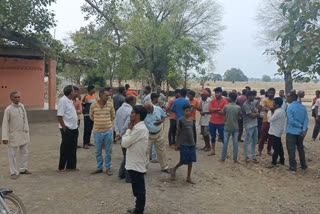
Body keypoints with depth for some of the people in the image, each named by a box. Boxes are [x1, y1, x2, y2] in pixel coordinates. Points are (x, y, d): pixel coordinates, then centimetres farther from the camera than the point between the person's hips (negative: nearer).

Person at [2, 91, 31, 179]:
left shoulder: (22, 106, 3)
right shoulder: (8, 109, -13)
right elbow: (5, 123, -12)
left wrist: (27, 130, 11)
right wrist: (5, 137, -15)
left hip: (23, 133, 6)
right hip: (13, 134, -6)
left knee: (24, 152, 14)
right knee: (12, 154, 3)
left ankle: (23, 169, 28)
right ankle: (14, 172, 14)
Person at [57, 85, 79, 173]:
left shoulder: (70, 101, 13)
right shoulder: (63, 101, -15)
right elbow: (59, 116, -18)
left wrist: (76, 123, 13)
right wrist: (64, 128, -18)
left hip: (74, 129, 9)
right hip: (67, 129, -9)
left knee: (73, 149, 14)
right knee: (65, 149, 1)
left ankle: (71, 166, 24)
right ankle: (61, 167, 13)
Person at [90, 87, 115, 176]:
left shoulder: (110, 105, -4)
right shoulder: (93, 105, -6)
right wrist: (98, 122, 11)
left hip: (108, 131, 0)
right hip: (97, 131, 0)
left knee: (108, 151, 7)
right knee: (98, 151, 12)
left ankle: (108, 168, 20)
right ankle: (99, 167, 27)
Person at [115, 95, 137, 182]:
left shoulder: (119, 109, 7)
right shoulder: (131, 111, -21)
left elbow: (116, 122, 7)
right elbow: (127, 126, -25)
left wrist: (117, 133, 1)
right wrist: (121, 134, -13)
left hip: (122, 138, 8)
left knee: (125, 156, 22)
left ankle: (122, 173, 29)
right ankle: (129, 177, 11)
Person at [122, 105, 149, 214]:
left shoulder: (139, 129, -24)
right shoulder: (139, 127, 9)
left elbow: (124, 143, -17)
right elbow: (127, 142, 12)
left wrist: (128, 129, -9)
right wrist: (130, 129, 2)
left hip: (136, 164, -10)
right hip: (135, 163, 10)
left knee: (139, 190, 4)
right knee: (138, 189, 21)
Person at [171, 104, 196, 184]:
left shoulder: (192, 120, 5)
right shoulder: (181, 120, -8)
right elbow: (178, 132, -2)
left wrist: (193, 142, 15)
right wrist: (176, 144, -1)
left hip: (191, 143, 5)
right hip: (183, 144, -5)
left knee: (191, 160, 6)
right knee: (184, 161, -1)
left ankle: (189, 177, 18)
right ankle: (174, 169, 26)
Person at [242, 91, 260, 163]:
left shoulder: (253, 102, 8)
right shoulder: (245, 105, -17)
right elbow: (252, 115, -19)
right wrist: (257, 113, 3)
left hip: (255, 125, 9)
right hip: (249, 126, -9)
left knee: (254, 141, 13)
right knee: (247, 142, 1)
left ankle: (253, 156, 22)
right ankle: (246, 156, 12)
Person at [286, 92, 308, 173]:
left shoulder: (290, 107, -15)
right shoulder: (303, 107, 4)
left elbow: (291, 120, -21)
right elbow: (306, 119, -4)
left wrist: (300, 126, -10)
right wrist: (304, 129, -11)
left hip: (291, 132, -6)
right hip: (300, 132, 6)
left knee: (291, 149, 2)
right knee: (300, 148, 19)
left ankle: (293, 167, 4)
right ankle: (303, 165, 27)